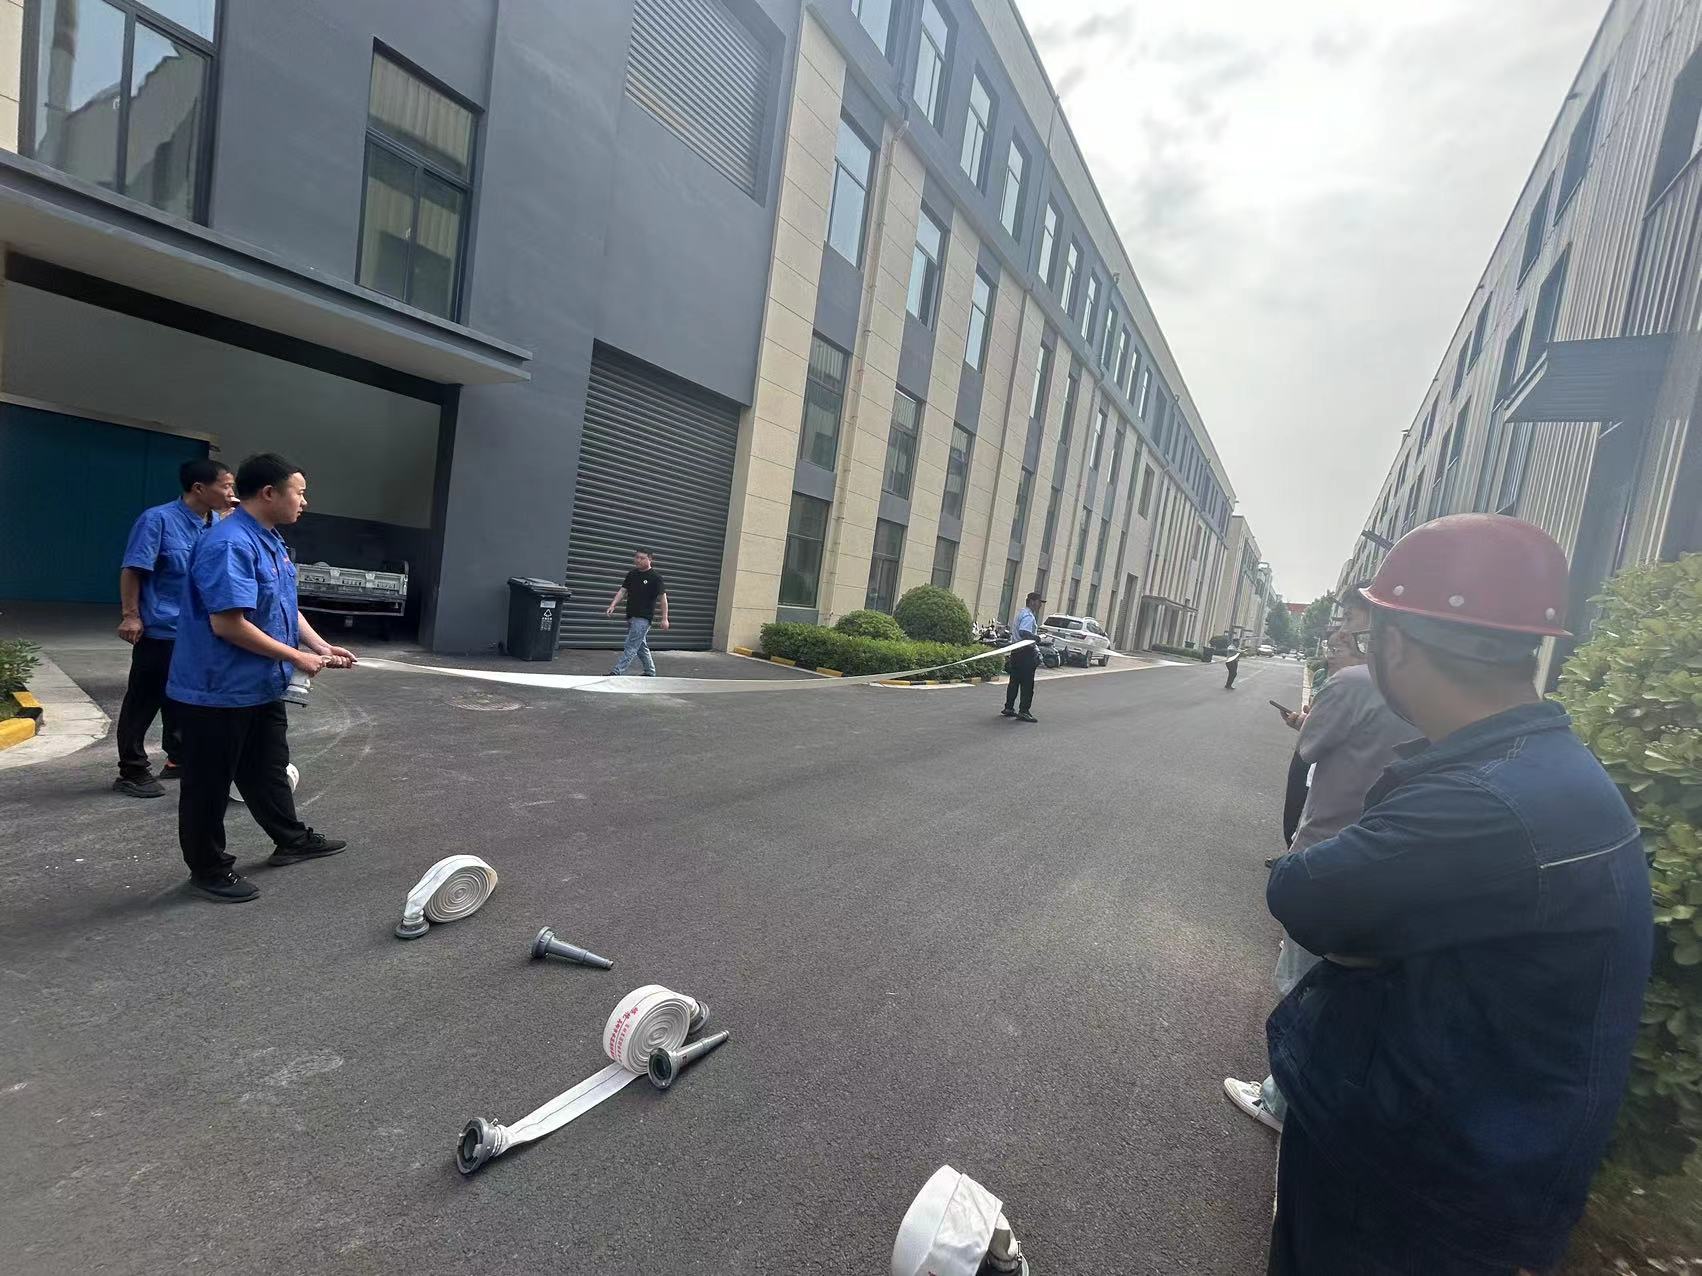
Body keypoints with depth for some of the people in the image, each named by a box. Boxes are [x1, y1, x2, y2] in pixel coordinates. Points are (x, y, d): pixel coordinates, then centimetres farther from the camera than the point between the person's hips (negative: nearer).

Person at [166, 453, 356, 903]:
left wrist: (321, 646, 3)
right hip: (217, 692, -10)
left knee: (269, 769, 22)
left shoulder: (270, 541, 8)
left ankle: (292, 840, 37)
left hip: (261, 687, 10)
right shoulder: (229, 545, -24)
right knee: (210, 784, 7)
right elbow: (228, 623, -29)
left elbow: (286, 609, 15)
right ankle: (208, 870, 22)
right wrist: (296, 657, -22)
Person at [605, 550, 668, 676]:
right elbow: (623, 590, 10)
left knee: (631, 647, -11)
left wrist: (664, 619, -12)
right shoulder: (632, 574, 11)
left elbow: (663, 597, -8)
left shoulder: (655, 577, -8)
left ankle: (616, 673, -15)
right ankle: (650, 673, 26)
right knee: (641, 646, 15)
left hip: (644, 618, -8)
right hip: (631, 616, 8)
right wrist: (612, 605, -5)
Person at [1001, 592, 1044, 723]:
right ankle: (1023, 712, -5)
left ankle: (1008, 708, 21)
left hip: (1016, 652, 10)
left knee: (1014, 681, 15)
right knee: (1027, 684, -5)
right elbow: (1023, 632, -28)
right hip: (1026, 653, -10)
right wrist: (1036, 637, -19)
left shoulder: (1021, 614, 18)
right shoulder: (1028, 616, -14)